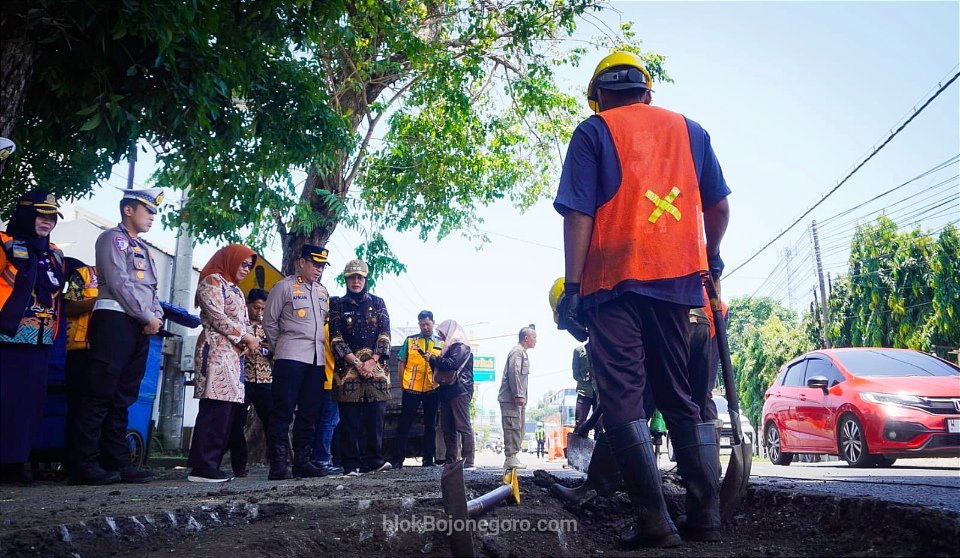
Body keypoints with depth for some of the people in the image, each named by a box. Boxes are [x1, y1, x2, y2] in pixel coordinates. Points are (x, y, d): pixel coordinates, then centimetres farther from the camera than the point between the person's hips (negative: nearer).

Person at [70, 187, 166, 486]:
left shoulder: (143, 248, 26)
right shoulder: (113, 238, 0)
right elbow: (120, 283, -11)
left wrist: (157, 316, 2)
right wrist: (148, 317, -11)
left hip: (140, 326, 9)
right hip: (115, 319, -8)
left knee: (122, 398, 7)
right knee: (99, 394, -11)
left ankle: (117, 462, 8)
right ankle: (84, 464, -10)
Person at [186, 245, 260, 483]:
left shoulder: (235, 289, 26)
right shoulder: (212, 281, -1)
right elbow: (217, 317, -12)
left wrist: (247, 343, 5)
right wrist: (246, 336, -9)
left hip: (234, 353, 9)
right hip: (217, 350, -9)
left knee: (227, 409, 3)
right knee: (216, 409, -15)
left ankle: (209, 465, 6)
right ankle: (202, 467, -14)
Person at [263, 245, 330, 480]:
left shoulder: (323, 292, 16)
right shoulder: (284, 287, 0)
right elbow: (269, 322, 3)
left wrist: (320, 345, 15)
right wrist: (281, 347, 8)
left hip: (317, 359, 6)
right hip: (290, 358, -6)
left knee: (309, 413, 7)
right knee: (284, 411, -6)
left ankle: (302, 461, 14)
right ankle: (279, 465, -4)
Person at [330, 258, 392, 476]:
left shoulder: (378, 303, 12)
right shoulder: (338, 306, 8)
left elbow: (384, 335, 5)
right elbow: (336, 339, 0)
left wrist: (372, 361, -8)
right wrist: (357, 363, -10)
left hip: (376, 366, 1)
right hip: (348, 367, -1)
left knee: (376, 414, 0)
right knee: (350, 417, -2)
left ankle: (374, 459, 8)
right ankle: (351, 463, 2)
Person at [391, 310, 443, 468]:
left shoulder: (441, 343, 9)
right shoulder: (410, 340, 7)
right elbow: (401, 363, 6)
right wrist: (402, 383, -1)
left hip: (432, 389, 1)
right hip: (411, 388, -1)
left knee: (430, 425, 8)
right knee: (404, 424, 0)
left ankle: (428, 459, 16)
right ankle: (398, 458, 5)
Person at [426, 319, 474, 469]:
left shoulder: (461, 346, -5)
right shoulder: (450, 347, 23)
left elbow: (451, 364, -19)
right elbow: (440, 367, 26)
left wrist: (433, 358, -6)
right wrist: (426, 355, 18)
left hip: (459, 391, -9)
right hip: (447, 391, 9)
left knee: (463, 426, -10)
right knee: (447, 428, 6)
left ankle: (468, 461, -12)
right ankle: (450, 460, 10)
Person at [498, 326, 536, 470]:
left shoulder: (522, 352, 23)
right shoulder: (517, 351, -10)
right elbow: (514, 373, -20)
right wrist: (518, 395, -23)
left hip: (517, 399, 11)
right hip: (511, 398, -11)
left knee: (518, 428, 11)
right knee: (513, 427, -10)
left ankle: (512, 458, 16)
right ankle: (511, 459, -9)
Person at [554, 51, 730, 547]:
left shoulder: (594, 131, 5)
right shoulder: (689, 129, 18)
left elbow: (579, 214, -6)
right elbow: (718, 207, 18)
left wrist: (572, 288, -8)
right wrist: (711, 256, 35)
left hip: (615, 281, -4)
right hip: (676, 281, 5)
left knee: (622, 399, -3)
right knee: (681, 399, 11)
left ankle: (654, 520, -7)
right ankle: (705, 518, 11)